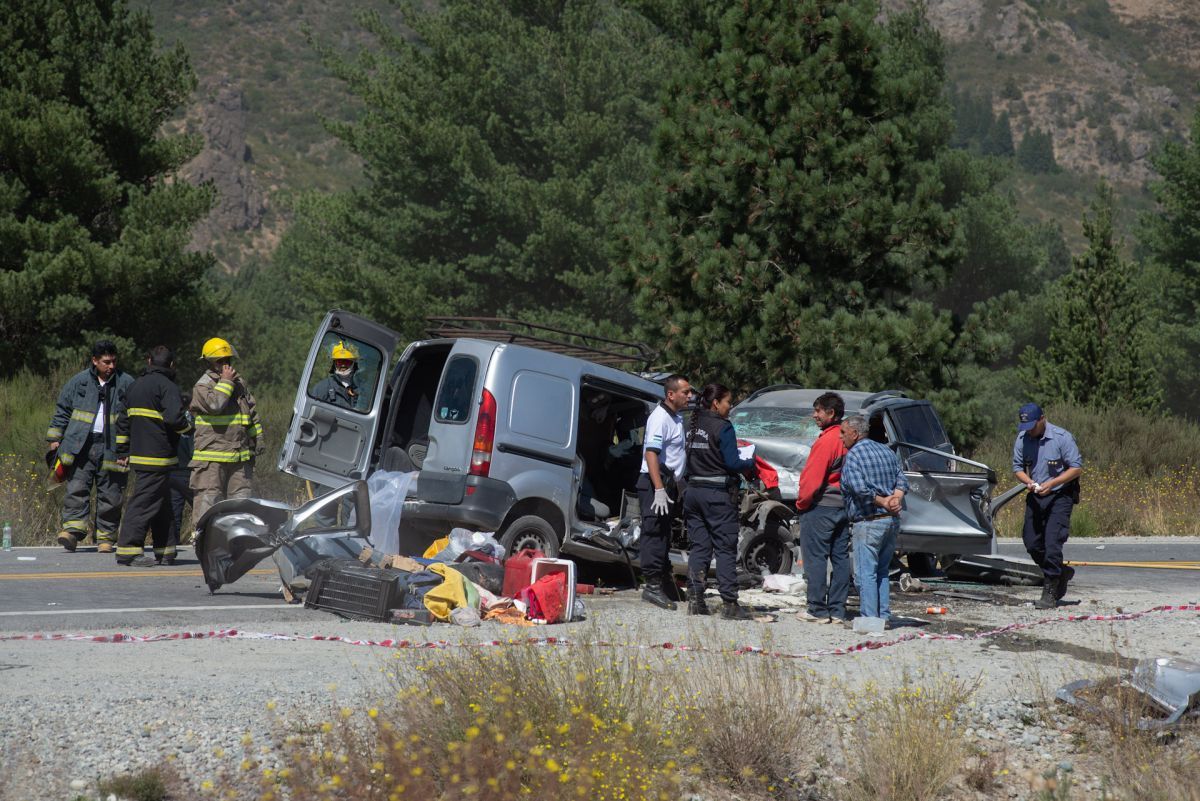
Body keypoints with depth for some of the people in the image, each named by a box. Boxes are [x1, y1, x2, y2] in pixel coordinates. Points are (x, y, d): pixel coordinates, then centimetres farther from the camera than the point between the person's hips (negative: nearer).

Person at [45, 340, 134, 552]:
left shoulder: (126, 383, 6)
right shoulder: (78, 382, 8)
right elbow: (62, 411, 14)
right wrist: (55, 440, 8)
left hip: (112, 448, 0)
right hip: (80, 446, 1)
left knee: (110, 495, 1)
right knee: (76, 489, -10)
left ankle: (106, 537, 9)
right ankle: (72, 529, -14)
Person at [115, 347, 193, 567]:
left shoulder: (136, 386, 17)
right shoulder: (166, 386, -10)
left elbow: (123, 421, 21)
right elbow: (174, 417, -23)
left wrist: (123, 451, 25)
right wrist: (188, 427, -2)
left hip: (139, 455, 9)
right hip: (158, 456, -9)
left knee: (163, 506, 15)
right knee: (144, 503, -8)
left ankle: (165, 551, 17)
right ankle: (128, 551, -11)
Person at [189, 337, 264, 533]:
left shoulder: (239, 382, 16)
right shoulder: (203, 386, -4)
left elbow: (252, 412, 25)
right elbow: (214, 404, -25)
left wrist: (257, 438, 22)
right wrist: (226, 381, -14)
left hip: (240, 454, 6)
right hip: (212, 453, -6)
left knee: (241, 496, 9)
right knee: (208, 498, -7)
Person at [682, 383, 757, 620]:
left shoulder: (694, 425, 9)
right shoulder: (722, 427, -12)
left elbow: (690, 459, 13)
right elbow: (733, 463, -17)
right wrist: (752, 464, 3)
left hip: (694, 491, 6)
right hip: (718, 494, -6)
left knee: (698, 547, 10)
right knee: (725, 549, -1)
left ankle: (695, 600, 7)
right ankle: (729, 604, -1)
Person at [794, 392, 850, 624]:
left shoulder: (827, 440, -18)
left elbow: (812, 478, -19)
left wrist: (802, 501, -4)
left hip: (820, 507, -8)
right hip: (844, 507, 9)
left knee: (815, 558, -2)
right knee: (840, 559, 10)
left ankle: (818, 610, -1)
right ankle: (837, 610, 13)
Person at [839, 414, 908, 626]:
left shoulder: (852, 456, -10)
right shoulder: (886, 451, 14)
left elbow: (859, 489, -22)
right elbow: (902, 480, 7)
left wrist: (882, 502, -12)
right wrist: (895, 499, -8)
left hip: (868, 522, -8)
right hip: (892, 521, 8)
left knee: (866, 573, -4)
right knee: (882, 571, 16)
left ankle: (869, 618, -6)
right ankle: (883, 615, 15)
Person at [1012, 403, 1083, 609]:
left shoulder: (1062, 437, -14)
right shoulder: (1022, 439, 1)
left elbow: (1077, 467, -12)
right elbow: (1017, 467, 9)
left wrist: (1051, 483, -21)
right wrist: (1028, 482, -13)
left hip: (1060, 496, -6)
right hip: (1035, 498, 6)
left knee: (1052, 542, -14)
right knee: (1032, 543, 6)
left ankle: (1050, 593, -10)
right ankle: (1061, 573, 30)